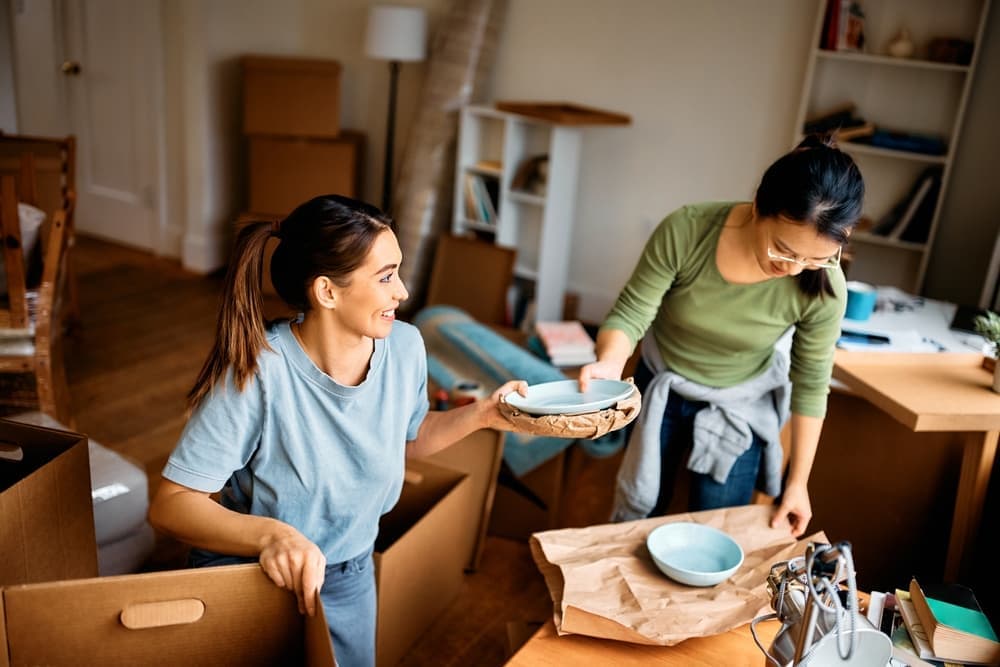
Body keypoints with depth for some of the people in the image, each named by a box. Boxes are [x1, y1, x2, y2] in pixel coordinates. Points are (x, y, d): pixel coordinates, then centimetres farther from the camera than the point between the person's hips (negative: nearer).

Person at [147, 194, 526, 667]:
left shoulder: (404, 348, -15)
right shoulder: (257, 373, -31)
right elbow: (170, 504, -27)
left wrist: (480, 415, -10)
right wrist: (269, 534, -43)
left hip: (349, 580, 5)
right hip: (248, 580, -4)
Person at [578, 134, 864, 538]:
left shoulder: (822, 287, -27)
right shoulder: (685, 232, -31)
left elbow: (811, 385, -13)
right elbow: (631, 314, -22)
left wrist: (798, 481, -6)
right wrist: (611, 361, -44)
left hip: (739, 409, 0)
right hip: (661, 388, 1)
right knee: (638, 518, 18)